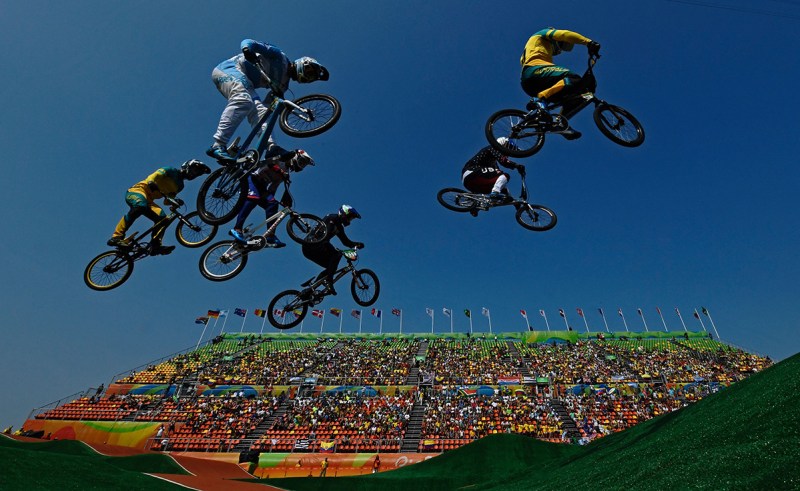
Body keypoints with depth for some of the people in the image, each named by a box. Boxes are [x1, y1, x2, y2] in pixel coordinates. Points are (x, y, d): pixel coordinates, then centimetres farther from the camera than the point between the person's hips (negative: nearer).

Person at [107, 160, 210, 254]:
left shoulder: (180, 186, 18)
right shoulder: (171, 171, -1)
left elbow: (166, 201, 11)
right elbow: (151, 177, -15)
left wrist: (174, 201, -10)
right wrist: (151, 183, -38)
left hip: (148, 199, 7)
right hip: (137, 190, -7)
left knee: (163, 218, -17)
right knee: (140, 206, -38)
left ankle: (155, 246, -25)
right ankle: (116, 237, -40)